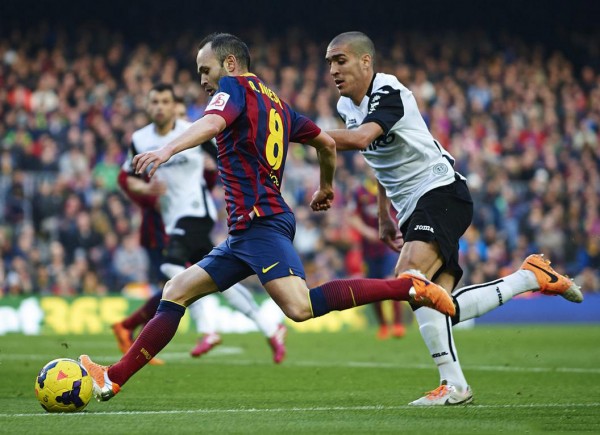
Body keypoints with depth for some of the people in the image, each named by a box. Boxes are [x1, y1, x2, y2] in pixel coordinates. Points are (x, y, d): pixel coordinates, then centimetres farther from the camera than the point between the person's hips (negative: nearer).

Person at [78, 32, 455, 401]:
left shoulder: (235, 87, 0)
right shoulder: (276, 103, 23)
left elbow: (213, 123, -23)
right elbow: (326, 143, 31)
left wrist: (168, 149, -39)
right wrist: (326, 187, 49)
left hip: (261, 222, -10)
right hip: (246, 231, 10)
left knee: (301, 308, -25)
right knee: (176, 292, 10)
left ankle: (408, 287, -20)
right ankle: (113, 379, 9)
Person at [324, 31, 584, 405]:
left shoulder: (388, 91, -15)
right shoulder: (347, 105, 13)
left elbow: (360, 138, -34)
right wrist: (384, 218, 27)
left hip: (441, 192, -9)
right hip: (413, 209, 9)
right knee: (441, 310, -2)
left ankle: (454, 384, -28)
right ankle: (532, 276, 12)